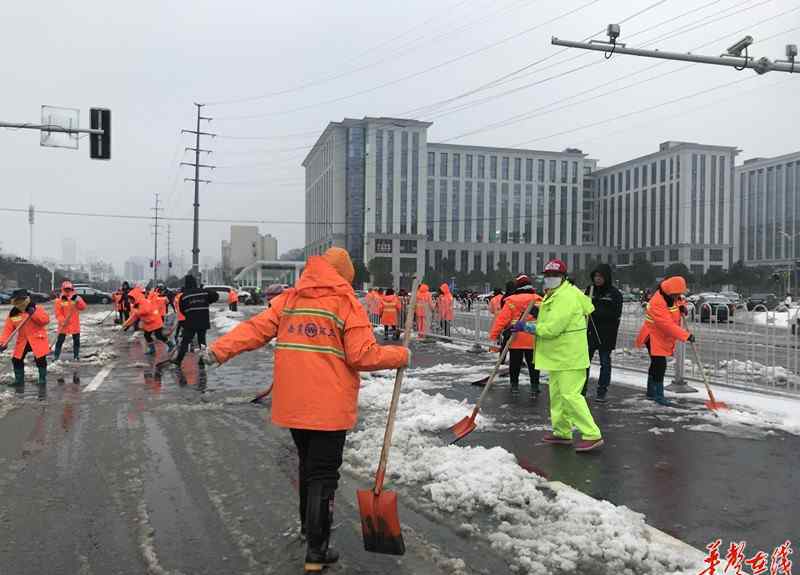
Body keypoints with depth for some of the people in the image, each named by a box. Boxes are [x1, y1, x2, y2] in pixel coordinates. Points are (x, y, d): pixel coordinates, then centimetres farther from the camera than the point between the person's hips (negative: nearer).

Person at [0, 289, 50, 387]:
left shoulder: (37, 309, -9)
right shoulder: (12, 314, 0)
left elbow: (46, 320, -18)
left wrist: (34, 314, -28)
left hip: (38, 339, -4)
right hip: (22, 341, 4)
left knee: (40, 359, -5)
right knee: (16, 360, 6)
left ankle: (43, 379, 10)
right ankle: (19, 380, 21)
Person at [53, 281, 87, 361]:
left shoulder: (76, 299, 5)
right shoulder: (59, 301, -2)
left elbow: (83, 307, -8)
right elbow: (58, 314, -6)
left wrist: (78, 300, -24)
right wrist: (63, 321, -20)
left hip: (75, 325, 2)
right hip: (64, 325, -2)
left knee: (76, 340, 9)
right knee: (60, 340, -1)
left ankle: (76, 355, 21)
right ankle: (56, 356, 7)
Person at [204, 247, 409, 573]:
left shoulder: (288, 299, 7)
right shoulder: (346, 303, -8)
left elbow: (256, 329, -2)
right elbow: (363, 356, -12)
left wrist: (220, 350, -1)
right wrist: (400, 356, 1)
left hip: (292, 403, 6)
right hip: (329, 406, -5)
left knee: (307, 463, 24)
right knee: (323, 474, 2)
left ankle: (308, 525, 41)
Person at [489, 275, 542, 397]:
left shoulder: (511, 301, -4)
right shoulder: (538, 300, 2)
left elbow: (502, 318, -9)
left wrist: (493, 335, -7)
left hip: (516, 339, -1)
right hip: (533, 340, 1)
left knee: (515, 363, 14)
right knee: (533, 364, 9)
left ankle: (514, 385, 21)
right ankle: (534, 387, 7)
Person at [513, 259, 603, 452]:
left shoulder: (566, 297, -20)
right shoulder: (553, 295, 14)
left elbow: (552, 328, -25)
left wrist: (527, 327, -17)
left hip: (570, 356, -11)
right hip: (558, 355, 11)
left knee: (570, 395, -11)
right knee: (557, 394, 16)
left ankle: (592, 435, -5)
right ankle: (562, 432, 27)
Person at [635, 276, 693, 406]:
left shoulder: (672, 297, -2)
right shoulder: (657, 303, -30)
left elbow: (679, 302, 23)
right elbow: (668, 325, -34)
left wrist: (681, 307, -2)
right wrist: (686, 336, -35)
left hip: (665, 337, 9)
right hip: (654, 337, -9)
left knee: (656, 364, 18)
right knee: (660, 364, -15)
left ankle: (651, 392, 31)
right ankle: (658, 395, -6)